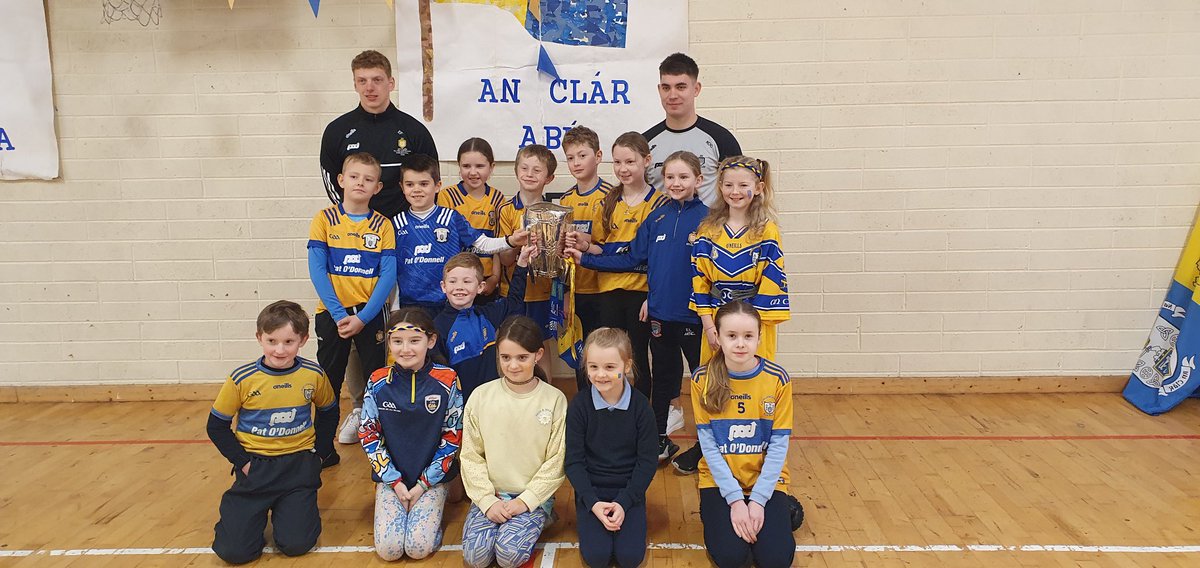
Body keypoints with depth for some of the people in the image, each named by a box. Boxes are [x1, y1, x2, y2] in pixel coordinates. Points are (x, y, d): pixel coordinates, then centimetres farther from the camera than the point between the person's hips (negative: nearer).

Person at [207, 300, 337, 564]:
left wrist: (319, 451, 4)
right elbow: (217, 426, 0)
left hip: (299, 465, 1)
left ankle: (291, 507, 24)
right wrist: (242, 461, -6)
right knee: (234, 550, -7)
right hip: (255, 466, 0)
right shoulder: (242, 379, -11)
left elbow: (329, 412, 13)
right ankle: (249, 510, 25)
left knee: (296, 544, -9)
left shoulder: (314, 375, -6)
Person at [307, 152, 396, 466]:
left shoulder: (383, 225, 0)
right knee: (328, 381, 6)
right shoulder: (324, 219, -1)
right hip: (332, 313, 0)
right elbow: (317, 270, -6)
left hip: (371, 313, 0)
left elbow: (388, 275, -5)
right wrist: (339, 314, -14)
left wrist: (363, 317, -14)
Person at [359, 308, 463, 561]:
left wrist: (424, 484, -8)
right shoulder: (378, 382, -6)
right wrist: (394, 482, -7)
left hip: (431, 478, -1)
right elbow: (368, 435, -2)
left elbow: (453, 436, -6)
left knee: (419, 547, -15)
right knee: (388, 549, -12)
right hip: (390, 478, 2)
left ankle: (432, 508, 14)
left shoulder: (447, 380, -11)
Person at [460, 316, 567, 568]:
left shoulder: (555, 400, -9)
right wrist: (487, 501, -11)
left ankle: (535, 521, 7)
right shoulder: (481, 396, -5)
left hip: (534, 495, -2)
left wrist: (525, 501, -13)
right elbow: (471, 456, -2)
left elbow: (556, 462, -7)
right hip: (490, 493, 2)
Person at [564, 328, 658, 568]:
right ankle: (589, 519, 14)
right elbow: (573, 461, -7)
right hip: (591, 490, 0)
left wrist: (624, 503, -15)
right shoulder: (579, 405, -11)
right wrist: (593, 503, -17)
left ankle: (624, 517, 15)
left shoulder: (640, 404, -11)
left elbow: (648, 460, -7)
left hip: (629, 489, 0)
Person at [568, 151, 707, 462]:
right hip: (660, 313, 4)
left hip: (693, 314, -4)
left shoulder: (706, 218, -8)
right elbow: (631, 259, 8)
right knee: (662, 375, 17)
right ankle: (660, 440, 32)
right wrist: (585, 259, 6)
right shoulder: (656, 218, 6)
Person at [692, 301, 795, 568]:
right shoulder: (703, 379, -11)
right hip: (720, 481, 0)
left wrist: (758, 500, -15)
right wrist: (734, 499, -16)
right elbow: (708, 444, -10)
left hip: (766, 481, 1)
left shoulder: (777, 378, -11)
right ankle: (713, 514, 12)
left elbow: (779, 444, -8)